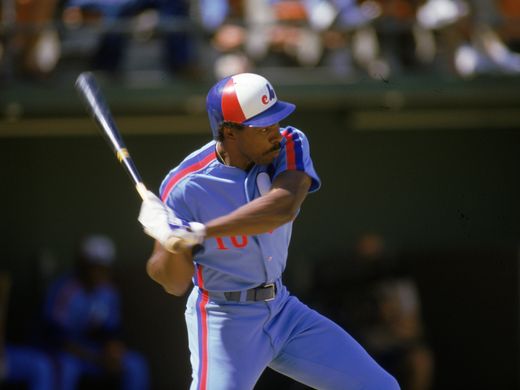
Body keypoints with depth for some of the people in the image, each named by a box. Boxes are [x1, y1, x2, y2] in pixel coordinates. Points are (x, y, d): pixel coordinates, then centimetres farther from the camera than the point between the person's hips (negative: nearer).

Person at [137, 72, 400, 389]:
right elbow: (174, 284, -16)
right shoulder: (185, 187, -19)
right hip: (225, 323, -5)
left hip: (283, 309, 5)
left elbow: (283, 207, -31)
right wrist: (173, 244, -39)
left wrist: (198, 233, -40)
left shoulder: (290, 146, -10)